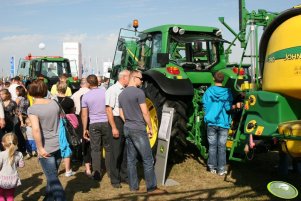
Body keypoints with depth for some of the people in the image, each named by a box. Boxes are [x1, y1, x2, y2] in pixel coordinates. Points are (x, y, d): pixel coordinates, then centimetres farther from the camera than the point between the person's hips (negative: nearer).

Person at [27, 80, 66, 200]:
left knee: (52, 178, 2)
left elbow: (36, 129, -25)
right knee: (52, 175, 21)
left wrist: (40, 148, -17)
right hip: (58, 145, 6)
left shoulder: (32, 109, -13)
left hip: (46, 148, -6)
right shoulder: (54, 103, 2)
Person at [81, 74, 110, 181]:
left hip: (94, 124, -1)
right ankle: (110, 171, 20)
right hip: (106, 122, 1)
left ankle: (97, 173, 7)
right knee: (108, 148, 12)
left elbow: (84, 115, 0)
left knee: (95, 149, 7)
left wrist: (84, 129, 8)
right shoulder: (105, 91, -3)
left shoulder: (85, 96, -3)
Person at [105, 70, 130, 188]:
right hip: (117, 121, -6)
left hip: (126, 123, 7)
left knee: (125, 151, 13)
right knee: (116, 152, 1)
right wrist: (114, 127, -18)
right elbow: (109, 110, -14)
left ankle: (124, 176, 26)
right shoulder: (112, 90, -10)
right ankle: (115, 180, 12)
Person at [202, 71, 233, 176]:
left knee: (212, 146, 11)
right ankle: (221, 169, 6)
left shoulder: (209, 91, -3)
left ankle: (212, 167, 17)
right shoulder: (227, 92, -6)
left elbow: (205, 105, -2)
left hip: (211, 122, 1)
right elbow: (228, 107, -11)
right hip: (223, 123, -1)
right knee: (221, 146, 4)